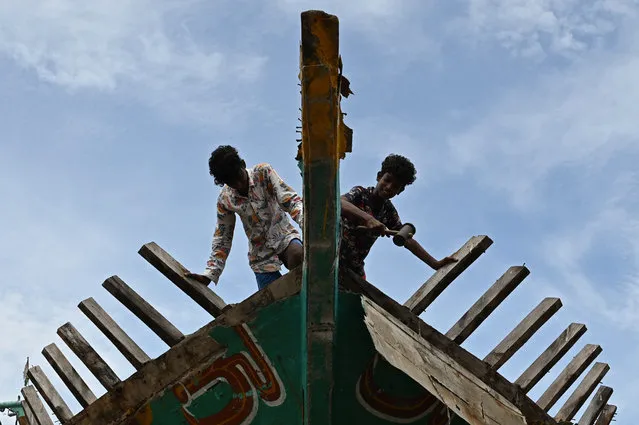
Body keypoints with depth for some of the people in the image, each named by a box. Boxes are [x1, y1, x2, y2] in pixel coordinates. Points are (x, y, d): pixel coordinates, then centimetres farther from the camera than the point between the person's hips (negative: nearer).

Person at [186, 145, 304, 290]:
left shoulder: (263, 173, -10)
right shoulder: (224, 200, -4)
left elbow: (291, 200, -19)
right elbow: (222, 237, 3)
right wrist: (209, 274, -7)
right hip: (262, 255, 2)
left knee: (297, 255, -37)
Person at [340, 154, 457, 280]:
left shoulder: (389, 212, 4)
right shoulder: (360, 194, -12)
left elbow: (407, 241, 5)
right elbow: (338, 203, -34)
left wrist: (435, 264, -4)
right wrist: (368, 218, -49)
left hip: (355, 268, 6)